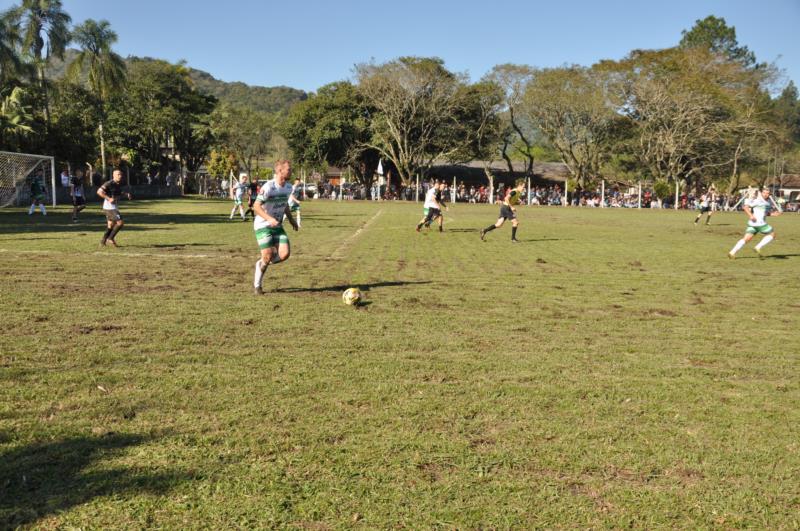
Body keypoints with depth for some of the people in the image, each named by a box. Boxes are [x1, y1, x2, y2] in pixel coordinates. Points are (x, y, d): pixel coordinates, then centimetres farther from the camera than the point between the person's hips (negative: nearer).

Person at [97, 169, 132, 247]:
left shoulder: (119, 184, 8)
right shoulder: (109, 184, -17)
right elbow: (99, 191, -20)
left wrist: (126, 194, 7)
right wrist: (109, 199, -26)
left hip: (113, 206, 9)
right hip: (109, 206, -9)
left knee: (111, 224, 18)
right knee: (120, 222, -13)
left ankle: (103, 241, 29)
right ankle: (111, 238, -1)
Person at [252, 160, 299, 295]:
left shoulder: (288, 187, 3)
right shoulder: (268, 187, -20)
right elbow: (256, 206, -21)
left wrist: (291, 219, 13)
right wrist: (269, 219, -33)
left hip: (277, 226, 6)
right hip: (263, 226, -6)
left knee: (285, 254, -10)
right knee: (267, 256, -12)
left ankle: (262, 264, 19)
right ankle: (257, 285, 10)